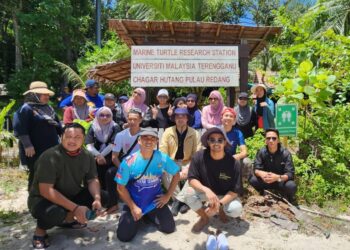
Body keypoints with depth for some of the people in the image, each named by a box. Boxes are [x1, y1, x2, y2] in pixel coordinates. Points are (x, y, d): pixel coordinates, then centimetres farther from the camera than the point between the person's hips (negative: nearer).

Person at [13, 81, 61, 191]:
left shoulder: (48, 108, 14)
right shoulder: (26, 108, -11)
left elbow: (57, 125, 21)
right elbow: (20, 128, -18)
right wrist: (27, 145, -21)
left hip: (51, 149, 8)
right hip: (35, 150, -7)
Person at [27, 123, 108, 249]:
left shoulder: (87, 156, -8)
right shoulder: (50, 157, -26)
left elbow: (92, 180, -4)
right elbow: (45, 190, -29)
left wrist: (97, 199, -25)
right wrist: (75, 208, -33)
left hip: (71, 195, 6)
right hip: (43, 199, -6)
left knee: (103, 196, -7)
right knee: (54, 213, -38)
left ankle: (68, 218, 11)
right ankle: (40, 230, -1)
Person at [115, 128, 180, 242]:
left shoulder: (162, 158, -14)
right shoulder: (129, 161, -19)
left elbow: (176, 175, 2)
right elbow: (121, 187, -11)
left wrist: (168, 195, -1)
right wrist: (133, 207, -12)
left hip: (155, 202, 2)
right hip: (134, 203, -1)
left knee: (169, 228, -3)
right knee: (124, 236, -10)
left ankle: (149, 216, 25)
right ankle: (137, 219, 23)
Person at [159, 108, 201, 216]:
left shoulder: (194, 133, -4)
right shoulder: (168, 132, -3)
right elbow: (162, 152, -7)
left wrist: (188, 169, -21)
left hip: (187, 162, 0)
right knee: (165, 174, -30)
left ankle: (180, 199, -7)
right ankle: (178, 199, -10)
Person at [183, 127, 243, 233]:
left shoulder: (233, 163, -24)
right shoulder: (199, 156, -22)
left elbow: (235, 190, -19)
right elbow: (192, 179, -20)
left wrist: (219, 204, -33)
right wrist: (206, 190, -39)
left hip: (225, 195, -1)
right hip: (205, 191, 1)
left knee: (236, 209, -30)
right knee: (188, 191, -27)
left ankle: (221, 209, 10)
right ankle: (204, 218, 1)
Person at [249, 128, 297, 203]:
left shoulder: (285, 153, -19)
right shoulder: (261, 152, -11)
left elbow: (290, 174, -24)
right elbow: (256, 169, -14)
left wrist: (278, 177, -45)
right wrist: (261, 173, -39)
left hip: (282, 181, -1)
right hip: (266, 181, 2)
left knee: (291, 186, -33)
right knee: (252, 179, -26)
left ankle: (290, 198, 5)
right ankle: (263, 194, 8)